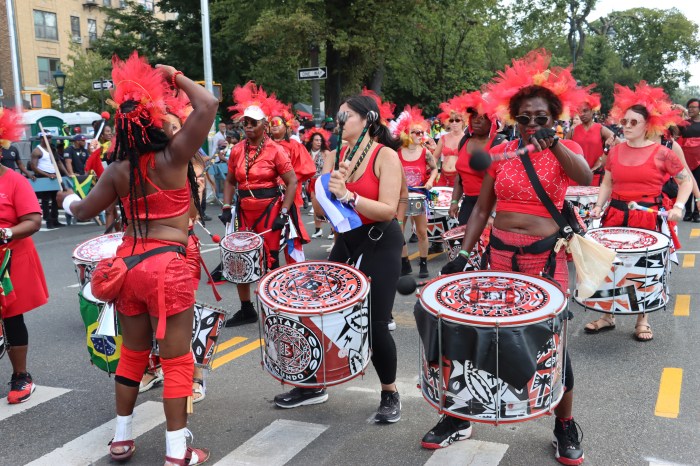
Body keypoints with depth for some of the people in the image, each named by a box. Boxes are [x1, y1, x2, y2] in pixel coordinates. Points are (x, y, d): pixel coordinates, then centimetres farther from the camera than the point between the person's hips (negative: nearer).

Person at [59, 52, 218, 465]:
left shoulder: (117, 170, 3)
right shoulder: (173, 156, -10)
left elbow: (85, 212, 15)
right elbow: (208, 104, -13)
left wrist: (68, 200, 37)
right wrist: (175, 76, 1)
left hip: (127, 263, 6)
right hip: (167, 266, -6)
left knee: (133, 353, 20)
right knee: (176, 359, 3)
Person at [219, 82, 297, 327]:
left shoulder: (275, 150, -9)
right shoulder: (237, 150, 5)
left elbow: (292, 182, -8)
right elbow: (230, 181, 15)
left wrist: (284, 213, -14)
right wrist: (226, 208, 4)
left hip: (269, 209, -5)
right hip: (244, 211, 5)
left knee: (269, 260, 1)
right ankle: (246, 309, 22)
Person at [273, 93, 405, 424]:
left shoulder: (386, 156, -12)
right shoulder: (337, 154, 6)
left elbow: (388, 210, -20)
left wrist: (348, 195, -29)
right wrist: (334, 181, -14)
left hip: (380, 244, -6)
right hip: (346, 240, 6)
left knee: (375, 323, -5)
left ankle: (390, 394, 19)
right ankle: (314, 385, 27)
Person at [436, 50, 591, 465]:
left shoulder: (567, 149, -1)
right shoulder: (501, 153, 4)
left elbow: (585, 179, -25)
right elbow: (481, 210, 7)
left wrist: (552, 143, -38)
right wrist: (463, 253, -2)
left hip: (546, 257, -2)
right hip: (500, 254, 2)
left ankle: (566, 427, 25)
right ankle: (461, 418, 24)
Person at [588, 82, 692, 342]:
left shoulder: (661, 153, -6)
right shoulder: (615, 151, 5)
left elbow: (686, 181, 2)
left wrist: (678, 207, -11)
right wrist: (598, 206, -2)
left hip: (649, 220, -3)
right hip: (616, 216, 3)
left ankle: (643, 320, 23)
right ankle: (608, 316, 22)